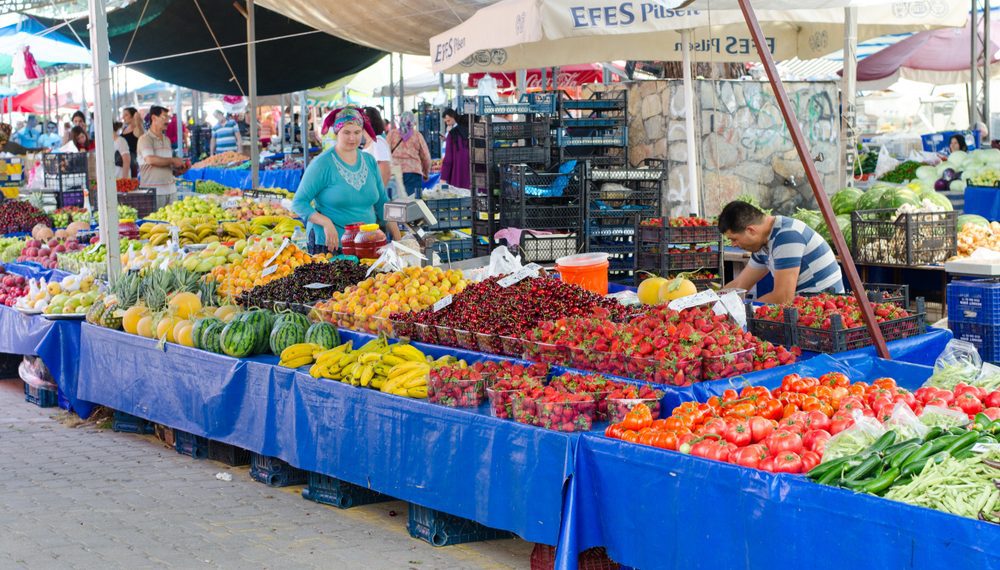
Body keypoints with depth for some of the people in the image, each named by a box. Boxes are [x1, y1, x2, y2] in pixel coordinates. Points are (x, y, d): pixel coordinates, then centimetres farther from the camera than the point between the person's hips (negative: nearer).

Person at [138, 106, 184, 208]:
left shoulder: (167, 140, 19)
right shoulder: (145, 139, -5)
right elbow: (150, 160, -20)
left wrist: (179, 169, 2)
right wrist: (173, 160, -12)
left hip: (171, 189, 7)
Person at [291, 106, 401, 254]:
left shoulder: (370, 161, 9)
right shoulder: (322, 164, -7)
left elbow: (382, 203, 15)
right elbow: (298, 203, -8)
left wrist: (397, 238, 6)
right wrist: (326, 223, -23)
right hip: (329, 243, -4)